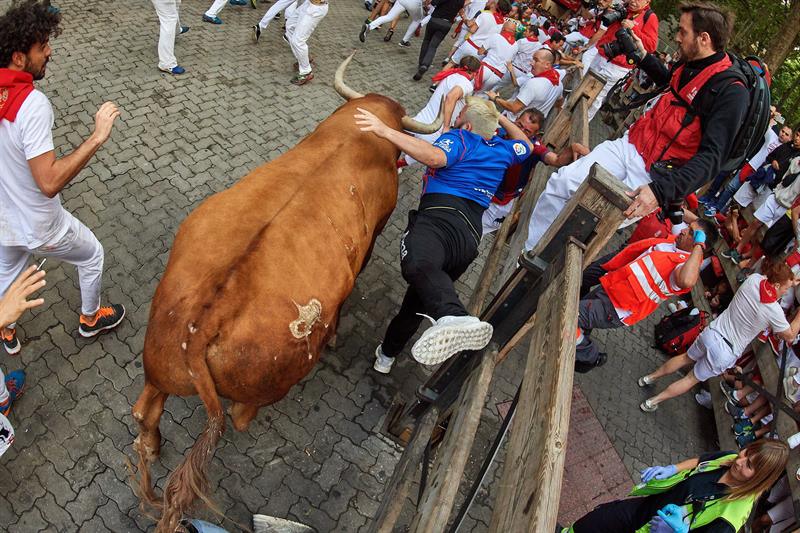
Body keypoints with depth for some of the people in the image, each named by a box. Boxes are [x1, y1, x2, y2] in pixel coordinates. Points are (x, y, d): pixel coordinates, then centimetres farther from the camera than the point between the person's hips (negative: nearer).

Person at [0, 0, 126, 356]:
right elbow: (49, 183, -35)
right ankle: (90, 318, 44)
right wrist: (97, 137, -33)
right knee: (92, 255, 23)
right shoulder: (32, 104, -30)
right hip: (39, 227, -7)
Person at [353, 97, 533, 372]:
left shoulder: (458, 138, 8)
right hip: (471, 237, 8)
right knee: (417, 299, 21)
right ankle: (387, 354, 35)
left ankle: (454, 318, -69)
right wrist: (501, 118, 59)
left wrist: (386, 131, -14)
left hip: (441, 217, -8)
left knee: (417, 265, -41)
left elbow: (435, 157, -15)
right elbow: (527, 145, 51)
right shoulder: (502, 149, 29)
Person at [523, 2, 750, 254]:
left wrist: (662, 190, -34)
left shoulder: (732, 92, -15)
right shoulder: (692, 65, 10)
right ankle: (532, 254, -1)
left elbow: (711, 157, -22)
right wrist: (644, 56, 29)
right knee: (560, 182, -10)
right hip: (631, 145, 8)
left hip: (658, 173, -7)